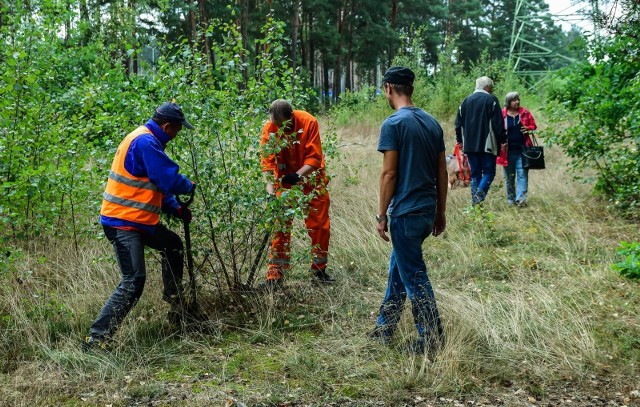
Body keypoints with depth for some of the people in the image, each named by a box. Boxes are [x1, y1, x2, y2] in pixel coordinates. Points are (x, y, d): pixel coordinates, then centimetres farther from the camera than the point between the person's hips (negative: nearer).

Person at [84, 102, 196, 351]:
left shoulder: (148, 140, 15)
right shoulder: (145, 142, -19)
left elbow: (158, 183, 20)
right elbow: (169, 179, -20)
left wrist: (176, 209, 12)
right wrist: (190, 187, 1)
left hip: (139, 219, 11)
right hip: (123, 221, -11)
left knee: (173, 245, 26)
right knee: (133, 281, -15)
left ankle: (175, 302, 40)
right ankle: (96, 339, -14)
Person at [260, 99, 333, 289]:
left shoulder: (308, 122, -21)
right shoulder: (269, 129, -18)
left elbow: (314, 157, -20)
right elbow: (268, 162, -21)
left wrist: (298, 174, -35)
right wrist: (270, 189, -33)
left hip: (310, 177, 0)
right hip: (284, 180, 0)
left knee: (320, 225, 5)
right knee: (281, 226, -2)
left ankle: (319, 270, 21)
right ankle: (275, 276, 2)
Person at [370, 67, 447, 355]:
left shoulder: (393, 124, -12)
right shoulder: (432, 122, 9)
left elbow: (389, 173, -15)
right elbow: (442, 172, 11)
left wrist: (381, 215, -8)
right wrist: (441, 211, 17)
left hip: (405, 212, -8)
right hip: (429, 210, 8)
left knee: (414, 276, 2)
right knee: (398, 266, 20)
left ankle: (432, 339, 7)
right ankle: (384, 328, 30)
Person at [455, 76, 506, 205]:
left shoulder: (466, 101, 13)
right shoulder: (491, 100, -4)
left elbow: (459, 123, 15)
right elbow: (498, 123, -9)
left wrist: (459, 139, 23)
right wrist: (502, 140, -2)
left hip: (469, 145, 5)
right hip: (487, 145, -5)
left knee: (475, 173, 11)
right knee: (489, 171, 0)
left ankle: (475, 199, 5)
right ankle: (480, 193, -20)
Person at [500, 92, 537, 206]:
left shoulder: (525, 113, 4)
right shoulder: (502, 114, -1)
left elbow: (533, 125, 13)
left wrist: (528, 128, -10)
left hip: (522, 150, 0)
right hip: (508, 151, 0)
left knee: (522, 175, -7)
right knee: (509, 176, 9)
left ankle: (521, 199, -11)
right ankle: (510, 199, 19)